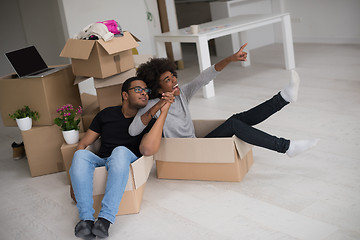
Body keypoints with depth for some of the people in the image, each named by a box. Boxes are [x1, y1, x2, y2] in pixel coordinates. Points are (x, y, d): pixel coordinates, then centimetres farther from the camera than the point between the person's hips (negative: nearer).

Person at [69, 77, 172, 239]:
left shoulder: (148, 121, 4)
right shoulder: (106, 114, 12)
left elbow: (147, 150, -18)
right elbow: (83, 143, 12)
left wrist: (163, 113, -16)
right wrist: (76, 171, -6)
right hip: (101, 162, 3)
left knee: (120, 151, -36)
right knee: (81, 155, -29)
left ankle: (105, 219, -42)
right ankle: (86, 219, -37)